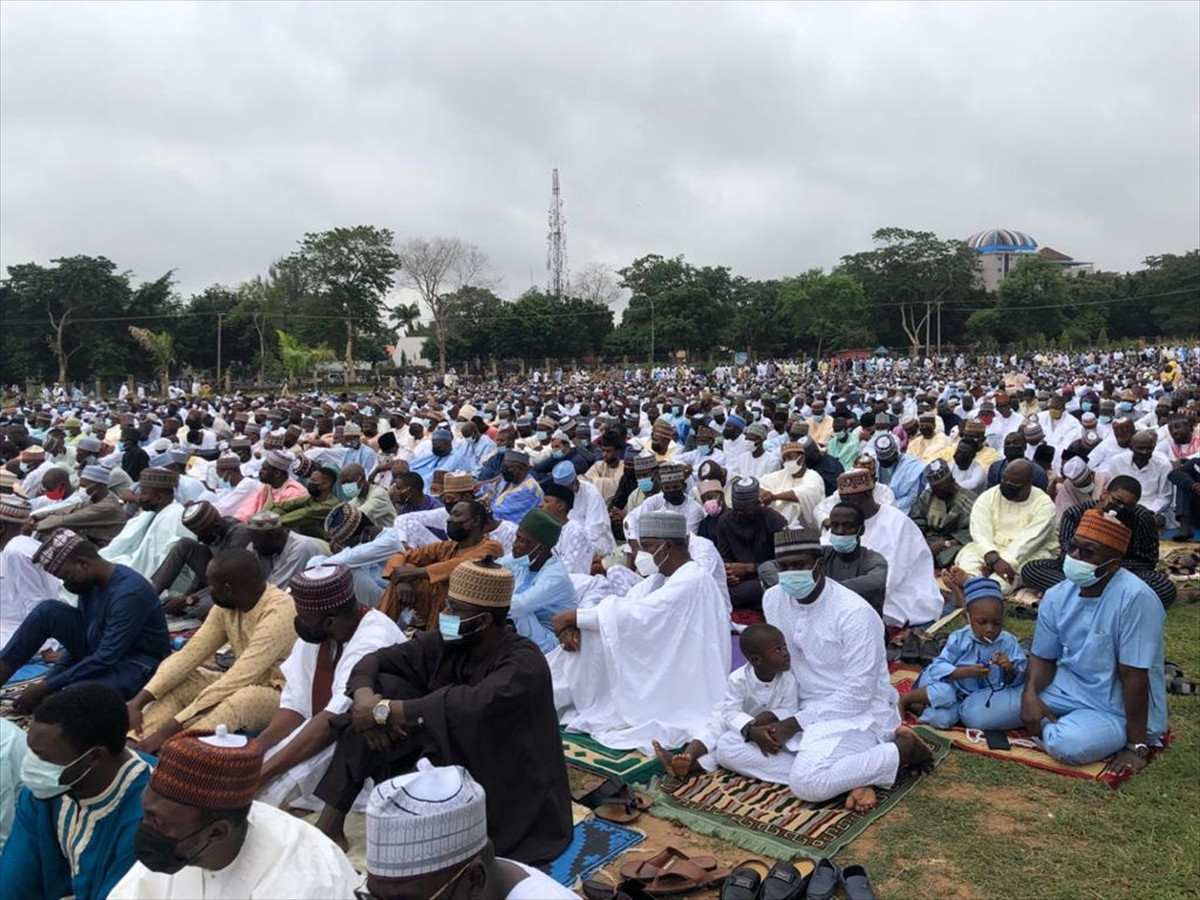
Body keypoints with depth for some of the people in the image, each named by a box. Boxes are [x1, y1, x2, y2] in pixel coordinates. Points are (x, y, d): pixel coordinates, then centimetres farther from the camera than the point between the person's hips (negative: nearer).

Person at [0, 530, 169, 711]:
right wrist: (47, 681, 1)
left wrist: (46, 687, -21)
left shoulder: (130, 592, -27)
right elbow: (79, 640, 12)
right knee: (48, 611, -7)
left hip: (137, 665, -9)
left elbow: (106, 659, -27)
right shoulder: (89, 584, 1)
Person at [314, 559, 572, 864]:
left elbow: (474, 704, -41)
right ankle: (331, 819, -8)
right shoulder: (447, 643, -4)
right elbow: (377, 659, -2)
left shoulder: (523, 662, -24)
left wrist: (386, 710, -35)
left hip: (507, 790, -6)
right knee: (381, 687, -10)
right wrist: (364, 696, -25)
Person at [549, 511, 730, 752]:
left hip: (682, 691, -9)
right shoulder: (661, 578, 10)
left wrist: (575, 615, -22)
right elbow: (621, 605, 2)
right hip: (656, 675, 9)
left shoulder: (693, 581, -19)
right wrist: (574, 625, -17)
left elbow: (639, 614, -28)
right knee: (584, 640, -4)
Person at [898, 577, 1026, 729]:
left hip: (983, 698, 5)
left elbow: (1019, 679, -9)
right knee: (943, 719, -33)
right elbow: (938, 667, -21)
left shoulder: (1008, 642, -9)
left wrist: (1010, 670, -33)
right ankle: (905, 700, -5)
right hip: (955, 691, -5)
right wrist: (967, 672, -37)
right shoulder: (959, 639, -15)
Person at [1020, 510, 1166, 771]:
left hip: (1120, 709, -6)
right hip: (1071, 689, 6)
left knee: (1068, 744, -32)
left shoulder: (1135, 598, -26)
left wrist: (1137, 747, -20)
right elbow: (1043, 658, 4)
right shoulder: (1057, 596, -5)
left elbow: (1134, 677, -24)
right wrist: (1030, 693, -18)